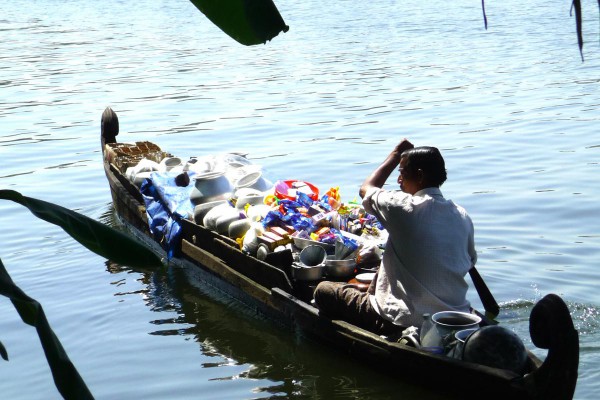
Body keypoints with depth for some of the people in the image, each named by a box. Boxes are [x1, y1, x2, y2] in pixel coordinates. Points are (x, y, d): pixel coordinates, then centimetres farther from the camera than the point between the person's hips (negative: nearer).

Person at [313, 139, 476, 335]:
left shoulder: (404, 207, -15)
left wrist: (395, 155, 18)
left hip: (403, 324, -7)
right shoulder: (462, 217, 0)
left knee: (323, 290, 9)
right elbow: (470, 262, 15)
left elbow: (366, 189, 6)